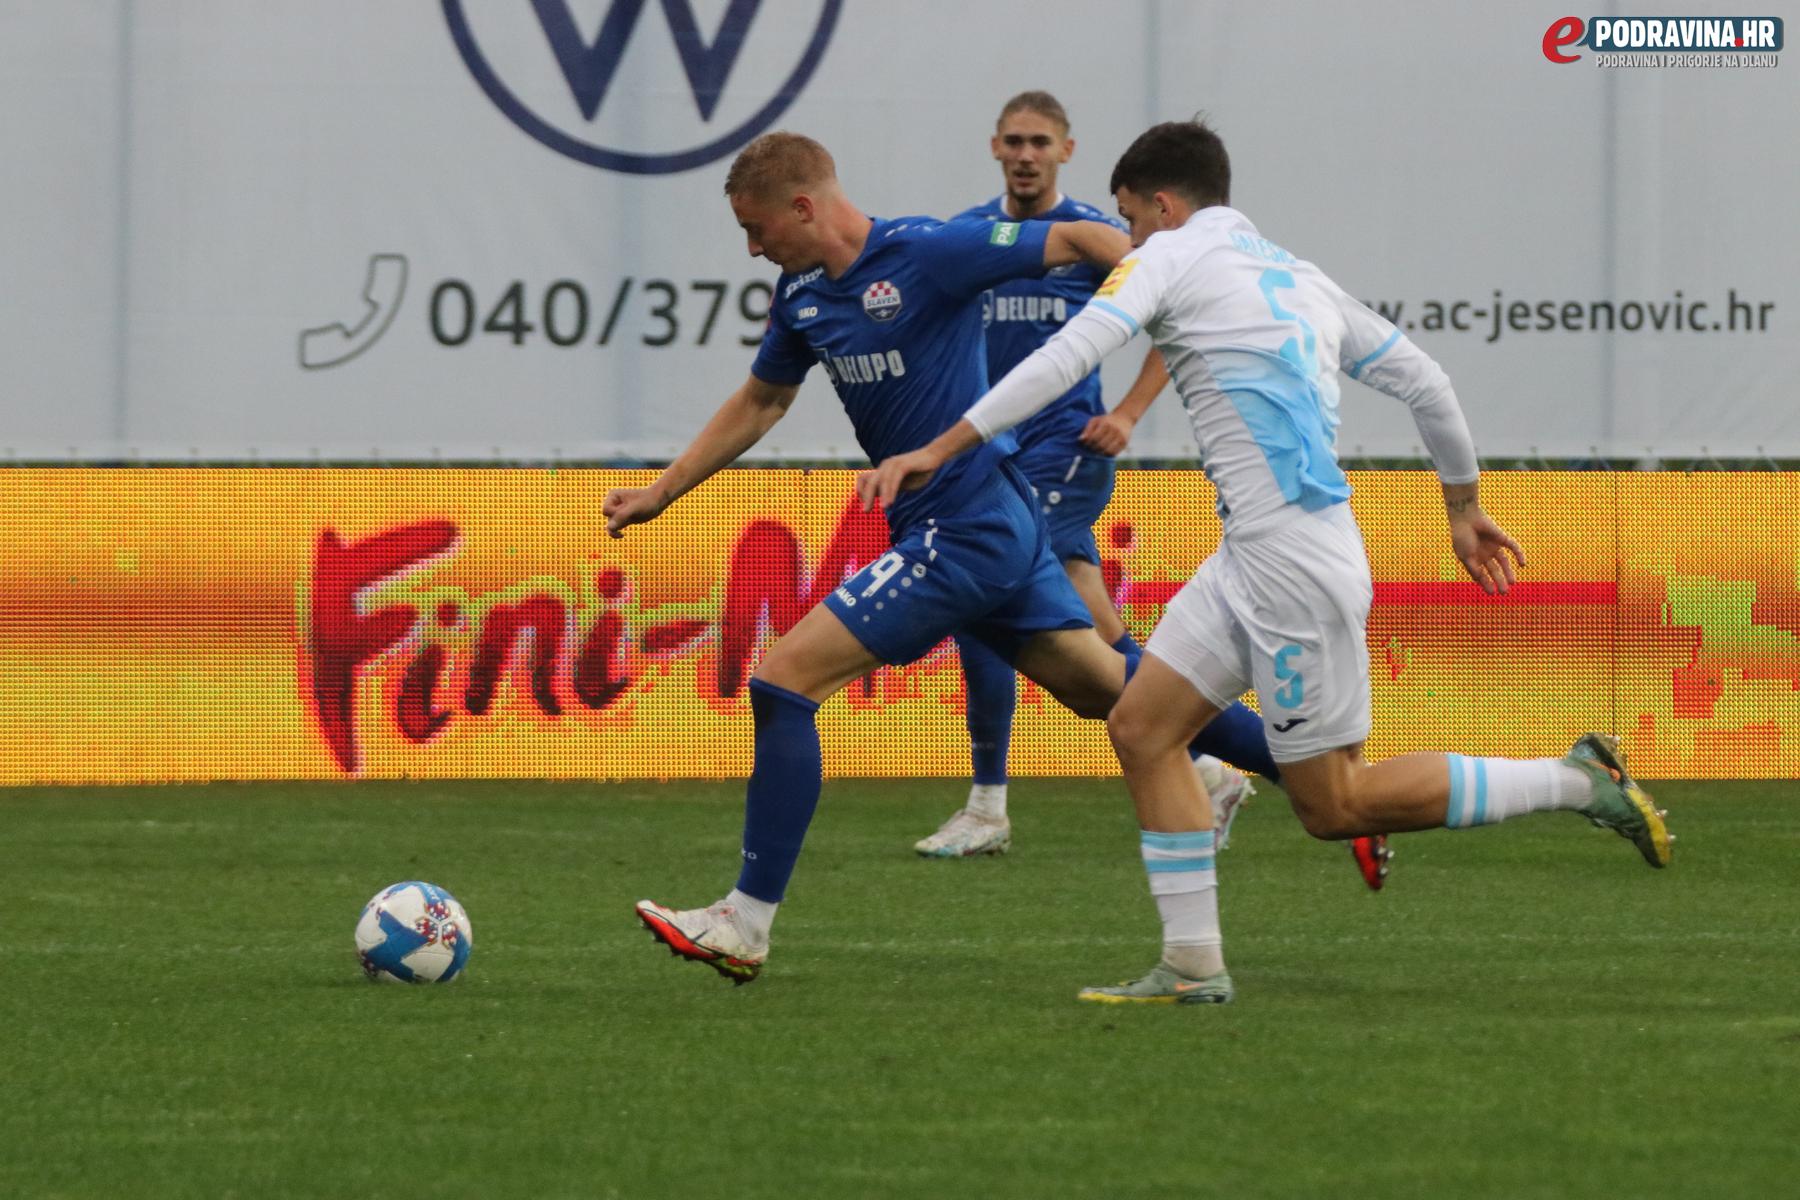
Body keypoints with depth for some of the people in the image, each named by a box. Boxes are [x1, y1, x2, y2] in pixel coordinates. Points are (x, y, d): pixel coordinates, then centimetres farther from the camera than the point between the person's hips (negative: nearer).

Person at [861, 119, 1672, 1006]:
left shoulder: (1170, 258, -2)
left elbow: (1066, 358, -13)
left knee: (1333, 806, -2)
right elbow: (1422, 380, 21)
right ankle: (1193, 965, 4)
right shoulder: (1297, 276, 20)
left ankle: (1580, 781, -1)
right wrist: (1465, 506, 33)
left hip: (1295, 558, -9)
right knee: (1141, 727, 7)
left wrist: (939, 450, -13)